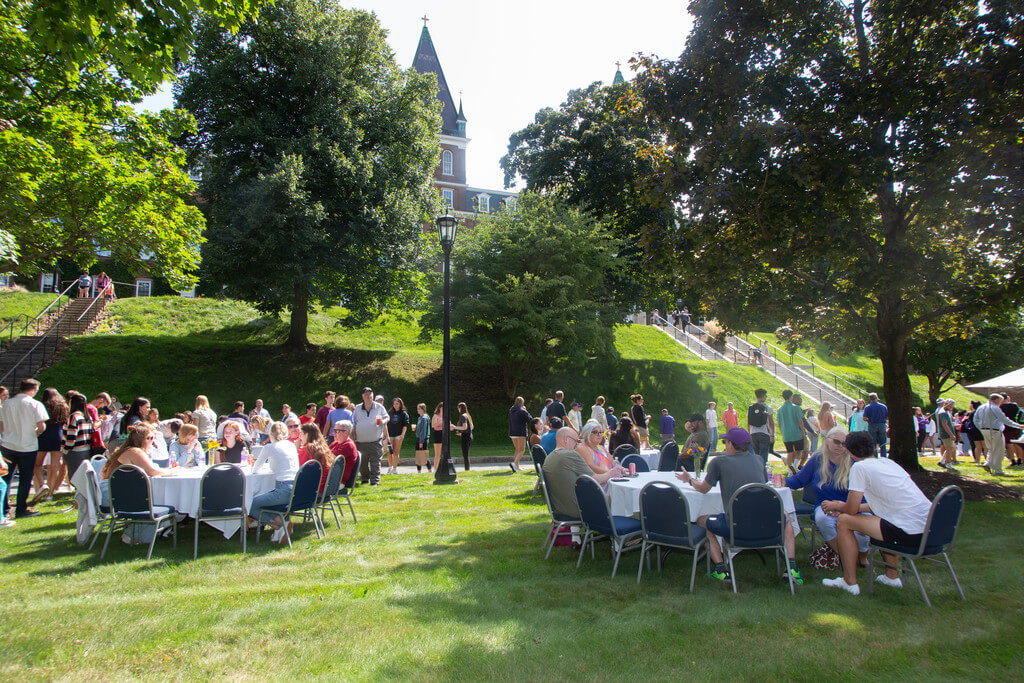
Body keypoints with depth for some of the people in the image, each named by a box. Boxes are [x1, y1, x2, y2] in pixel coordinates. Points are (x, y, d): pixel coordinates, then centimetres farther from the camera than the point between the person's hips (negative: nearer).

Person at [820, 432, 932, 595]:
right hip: (929, 526, 9)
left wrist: (836, 506, 18)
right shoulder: (888, 462, 17)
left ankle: (850, 582, 9)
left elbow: (852, 509, -4)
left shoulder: (859, 467, -7)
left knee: (844, 521, 0)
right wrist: (843, 506, 32)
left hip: (910, 535, -9)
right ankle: (892, 575, 35)